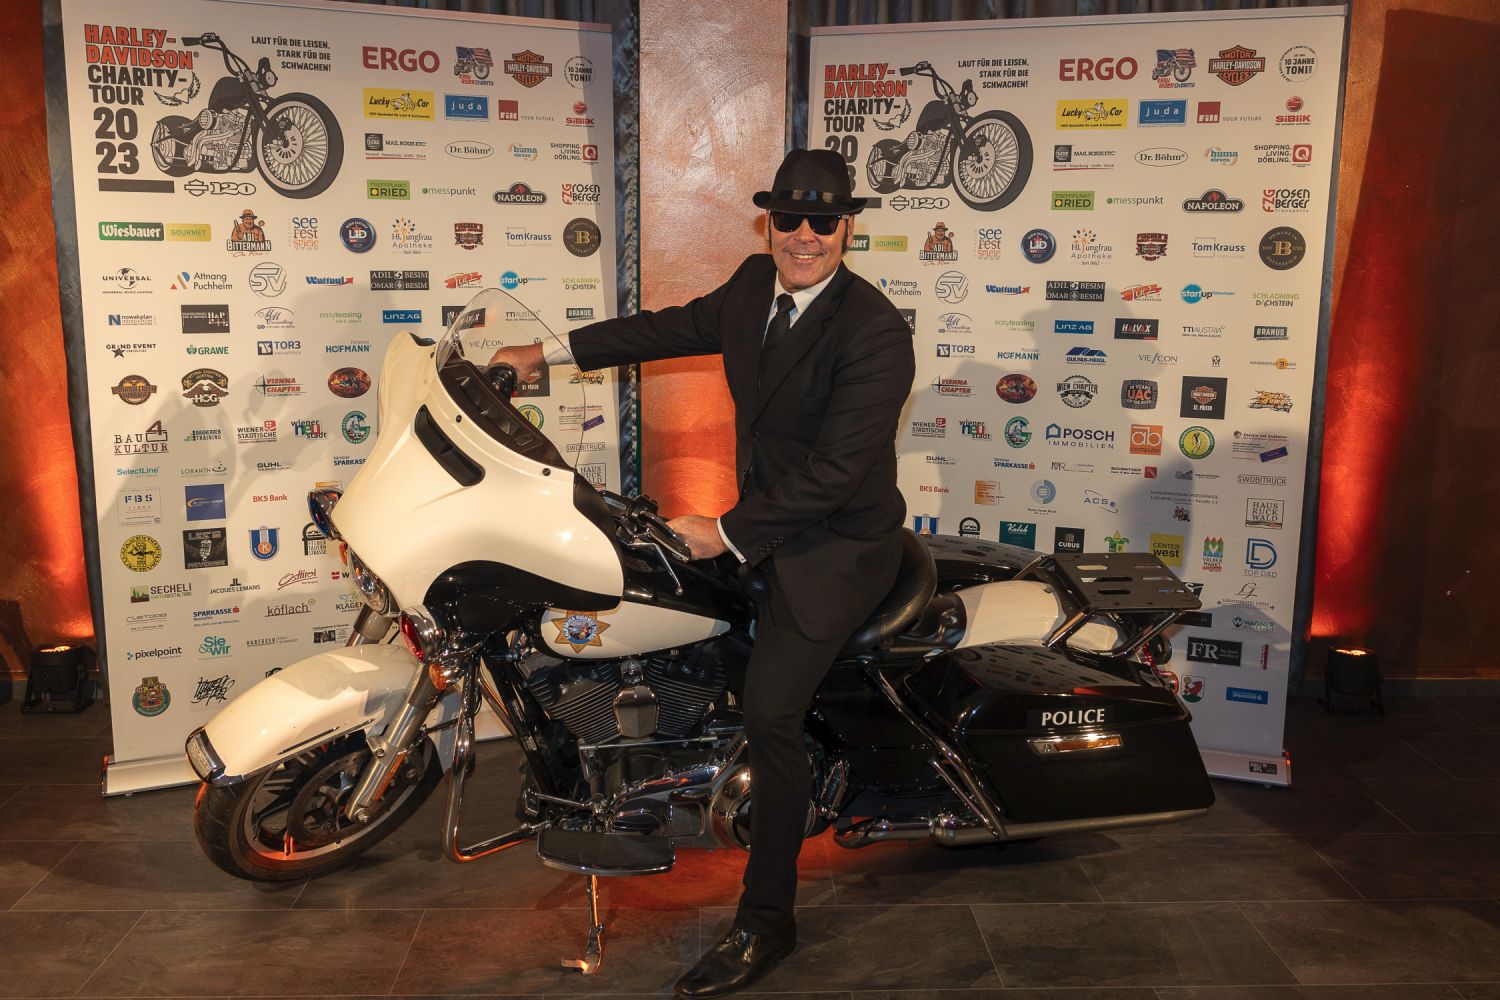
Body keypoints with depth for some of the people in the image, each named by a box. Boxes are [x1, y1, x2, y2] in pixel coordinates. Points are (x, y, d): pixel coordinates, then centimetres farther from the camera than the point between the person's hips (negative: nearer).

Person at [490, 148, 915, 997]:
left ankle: (767, 923, 2)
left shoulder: (875, 334, -24)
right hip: (764, 512, 9)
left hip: (836, 543, -8)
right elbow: (678, 328, 15)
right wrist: (552, 352, 16)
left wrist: (728, 534, -22)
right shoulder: (756, 284, 1)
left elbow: (834, 473, -26)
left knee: (770, 718, -14)